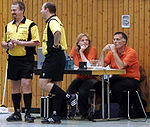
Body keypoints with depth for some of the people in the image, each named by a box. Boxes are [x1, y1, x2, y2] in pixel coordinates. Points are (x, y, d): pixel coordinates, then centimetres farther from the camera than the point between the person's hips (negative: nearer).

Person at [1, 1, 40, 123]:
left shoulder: (30, 25, -4)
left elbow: (36, 42, -10)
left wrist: (20, 42, -17)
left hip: (26, 59, -5)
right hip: (13, 59, 6)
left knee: (26, 85, -9)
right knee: (15, 87, 8)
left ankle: (28, 113, -4)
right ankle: (17, 113, 16)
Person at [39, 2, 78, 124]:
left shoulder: (52, 21, -13)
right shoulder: (55, 21, 20)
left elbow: (57, 32, -35)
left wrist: (55, 44, -21)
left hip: (53, 57, -10)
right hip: (58, 58, 10)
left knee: (43, 83, -13)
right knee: (54, 86, 9)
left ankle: (69, 97, -13)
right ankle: (56, 116, 9)